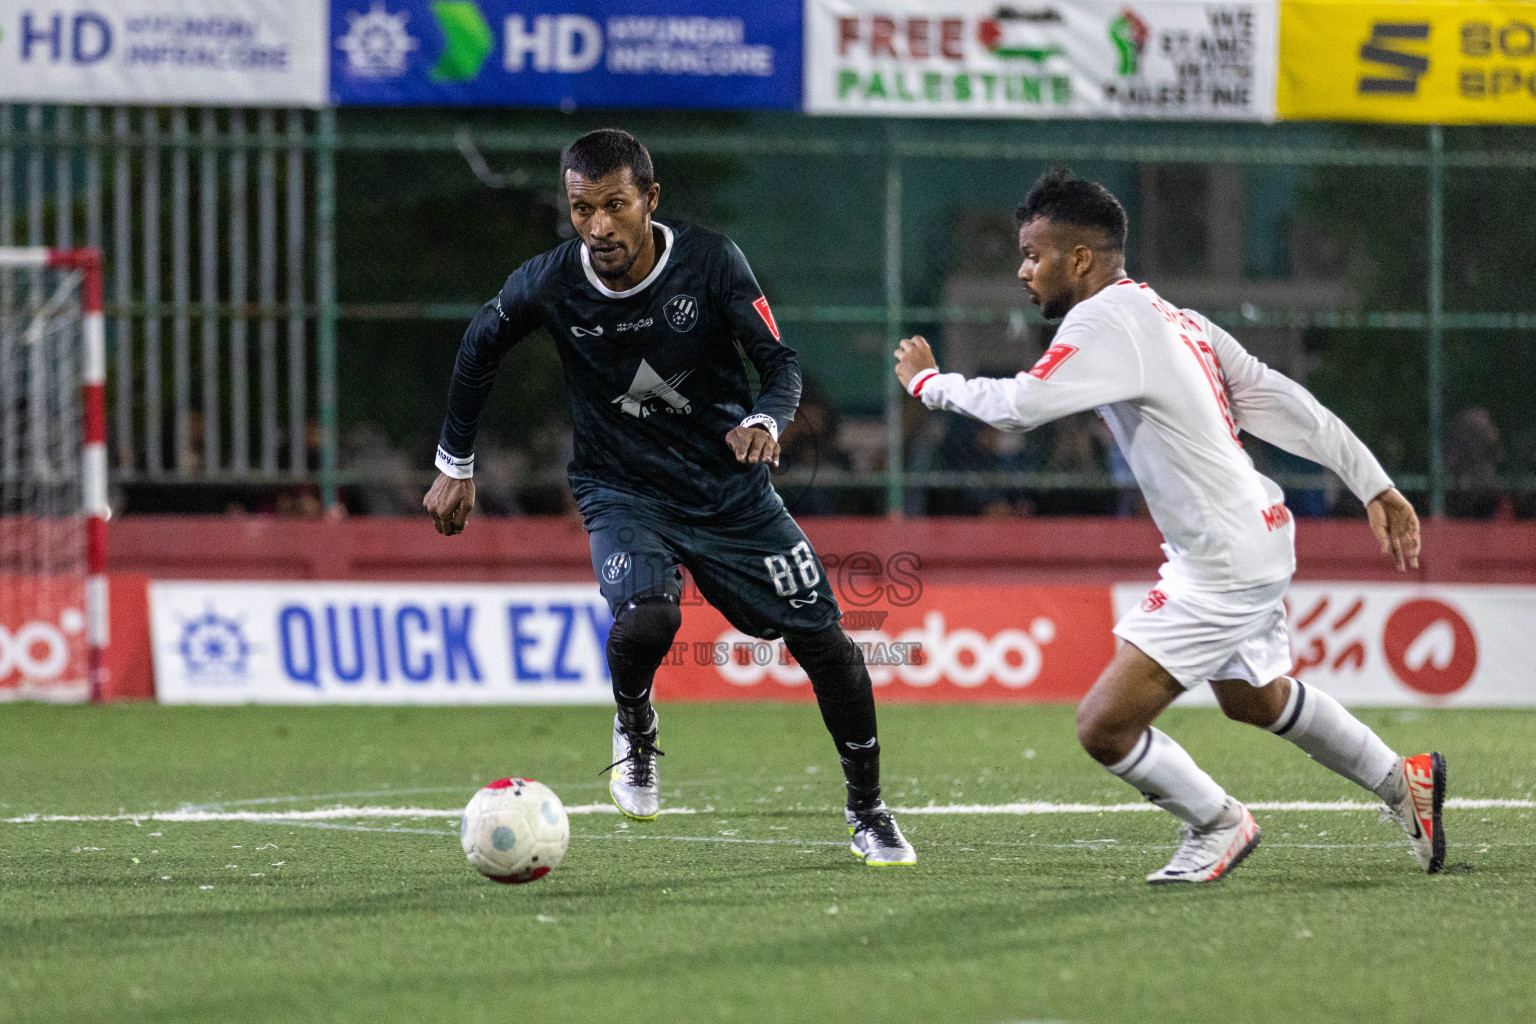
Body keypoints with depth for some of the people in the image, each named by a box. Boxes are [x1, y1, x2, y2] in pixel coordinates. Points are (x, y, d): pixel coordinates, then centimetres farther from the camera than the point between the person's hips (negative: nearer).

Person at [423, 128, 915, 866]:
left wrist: (766, 421, -36)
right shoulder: (549, 284, -15)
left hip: (729, 486, 1)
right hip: (622, 491, -1)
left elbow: (780, 362, -13)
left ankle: (867, 812, 25)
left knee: (823, 640, 1)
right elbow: (479, 348, 5)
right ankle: (634, 730, 5)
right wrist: (454, 465, 9)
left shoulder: (709, 261, -17)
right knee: (646, 616, -31)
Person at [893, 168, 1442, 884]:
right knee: (1252, 699, 34)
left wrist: (928, 382, -8)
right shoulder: (1176, 320, 10)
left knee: (1104, 725, -9)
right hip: (1260, 541, 10)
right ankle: (1402, 783, 48)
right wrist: (1375, 486, 15)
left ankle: (1217, 825, 12)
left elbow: (1018, 407, -27)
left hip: (1220, 568, -10)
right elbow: (1285, 402, 11)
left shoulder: (1106, 320, -17)